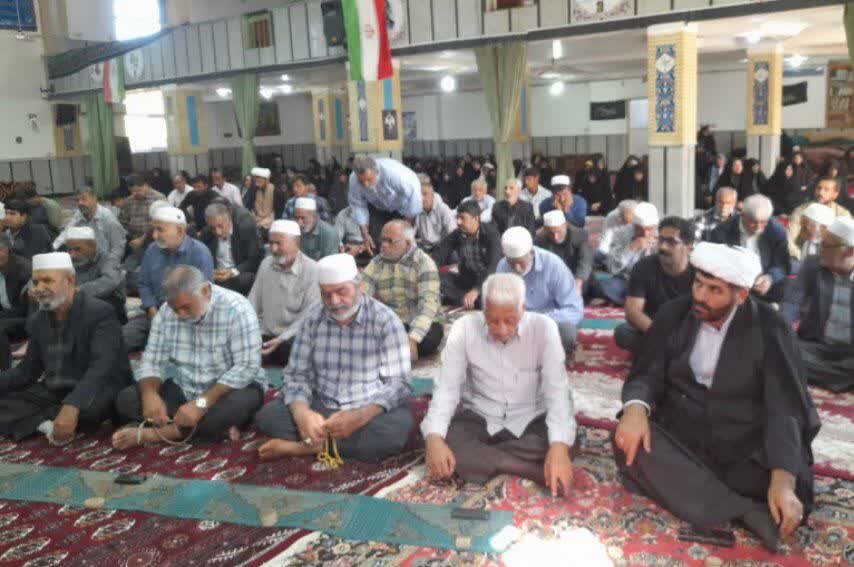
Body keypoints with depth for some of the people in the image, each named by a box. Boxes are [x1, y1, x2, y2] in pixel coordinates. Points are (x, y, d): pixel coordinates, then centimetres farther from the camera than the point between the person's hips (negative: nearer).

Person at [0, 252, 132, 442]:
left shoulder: (100, 313, -17)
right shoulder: (36, 320, 7)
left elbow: (101, 367, -29)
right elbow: (29, 369, 13)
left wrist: (72, 406, -43)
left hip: (95, 391, -6)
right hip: (53, 392, 7)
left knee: (93, 404, -40)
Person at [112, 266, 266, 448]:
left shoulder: (236, 309, -21)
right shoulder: (166, 312, -5)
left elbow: (246, 367, -26)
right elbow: (152, 361, -3)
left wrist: (201, 403, -34)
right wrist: (150, 393, -25)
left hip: (230, 389, -5)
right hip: (184, 389, 5)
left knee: (238, 404, -39)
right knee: (125, 399, -14)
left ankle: (150, 434, -23)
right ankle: (216, 426, -22)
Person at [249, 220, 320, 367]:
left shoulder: (312, 271, -12)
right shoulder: (266, 263, 8)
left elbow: (309, 315, -14)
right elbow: (253, 303, 12)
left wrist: (281, 339, -21)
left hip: (294, 338, -4)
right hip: (266, 334, 5)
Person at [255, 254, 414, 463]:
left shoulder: (385, 321, -12)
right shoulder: (313, 319, -1)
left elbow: (398, 383, -16)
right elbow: (297, 374, -1)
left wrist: (359, 417, -33)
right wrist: (302, 412, -24)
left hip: (370, 411, -3)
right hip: (322, 407, 3)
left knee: (397, 428, -35)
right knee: (268, 415, -17)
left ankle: (302, 447, -23)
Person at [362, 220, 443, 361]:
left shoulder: (424, 263, -9)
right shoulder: (376, 264, 4)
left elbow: (428, 304, -22)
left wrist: (412, 339, -36)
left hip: (418, 326, -2)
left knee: (430, 338, -34)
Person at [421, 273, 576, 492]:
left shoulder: (543, 327, -14)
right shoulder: (464, 328, -12)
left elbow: (557, 389, -20)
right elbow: (447, 387, -13)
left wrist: (559, 446, -36)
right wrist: (434, 438, -31)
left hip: (530, 421, 0)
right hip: (480, 418, 1)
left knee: (564, 444, -31)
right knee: (444, 441, -29)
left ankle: (476, 457, -20)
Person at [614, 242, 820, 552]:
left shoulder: (770, 328, -6)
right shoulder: (673, 314, 1)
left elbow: (784, 408, -12)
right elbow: (647, 375, 1)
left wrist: (783, 480, -29)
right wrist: (635, 408, -26)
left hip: (746, 451, -2)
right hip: (680, 437, 2)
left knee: (793, 491, -30)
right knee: (629, 441, -30)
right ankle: (748, 513, -29)